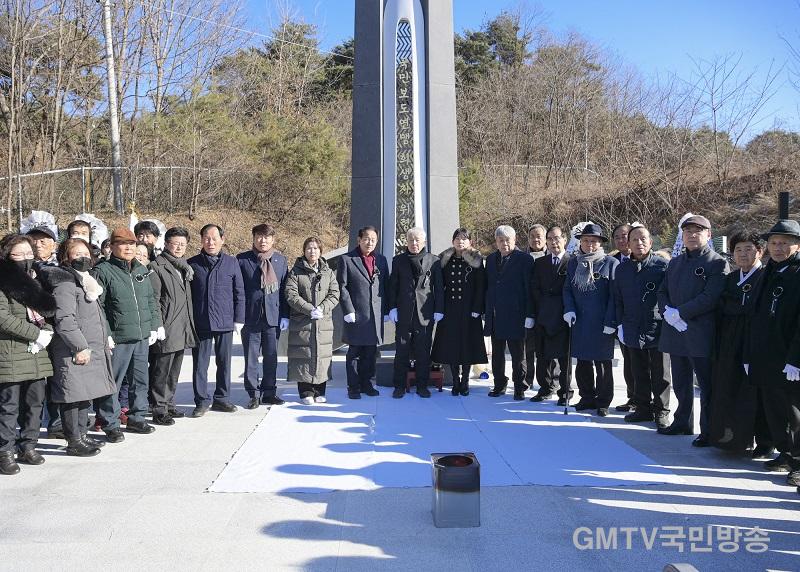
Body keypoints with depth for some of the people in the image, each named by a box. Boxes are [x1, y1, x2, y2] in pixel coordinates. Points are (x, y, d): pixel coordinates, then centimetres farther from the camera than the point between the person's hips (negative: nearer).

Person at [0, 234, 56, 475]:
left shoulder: (36, 280, 15)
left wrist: (46, 331, -2)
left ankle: (27, 446, 23)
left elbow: (49, 310, 17)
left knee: (35, 402, 11)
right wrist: (36, 334, -15)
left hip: (37, 353, 6)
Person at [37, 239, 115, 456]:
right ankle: (74, 442, 6)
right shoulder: (65, 282, -13)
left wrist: (104, 341, 19)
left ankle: (81, 435, 26)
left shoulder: (85, 281, 18)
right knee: (73, 395, -3)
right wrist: (80, 347, -21)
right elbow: (64, 320, -21)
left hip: (90, 349, 10)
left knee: (85, 394, 15)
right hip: (74, 351, -10)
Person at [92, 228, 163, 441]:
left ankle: (136, 417, 28)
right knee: (113, 382, 1)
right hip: (117, 338, -6)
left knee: (141, 379, 14)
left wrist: (155, 326, 12)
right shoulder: (102, 271, -6)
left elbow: (151, 301, 18)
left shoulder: (142, 270, 13)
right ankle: (110, 424, 12)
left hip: (142, 336, 6)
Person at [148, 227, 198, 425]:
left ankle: (169, 405, 27)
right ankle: (159, 410, 7)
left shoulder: (184, 267, 17)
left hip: (182, 330, 8)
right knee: (161, 372, -1)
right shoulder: (157, 267, -7)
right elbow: (153, 300, -12)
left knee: (173, 373, 16)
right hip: (166, 331, -8)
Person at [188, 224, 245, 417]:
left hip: (225, 322, 1)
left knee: (224, 362, 9)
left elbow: (239, 293, 6)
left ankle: (222, 398, 22)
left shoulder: (231, 263, 4)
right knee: (200, 363, 4)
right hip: (200, 323, 0)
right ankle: (202, 401, 14)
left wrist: (239, 319, 1)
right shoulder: (192, 264, 3)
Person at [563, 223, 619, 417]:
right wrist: (569, 310, -3)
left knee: (603, 364, 5)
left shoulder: (611, 263, -5)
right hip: (579, 321, 5)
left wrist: (610, 322, -13)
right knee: (582, 362, 12)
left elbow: (614, 295, -8)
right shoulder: (574, 263, 10)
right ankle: (587, 397, 27)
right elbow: (567, 289, 13)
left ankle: (603, 402, 18)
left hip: (601, 324, -4)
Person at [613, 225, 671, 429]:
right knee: (639, 372, 14)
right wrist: (620, 324, 6)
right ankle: (643, 408, 26)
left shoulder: (663, 265, -4)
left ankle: (661, 411, 17)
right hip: (632, 331, 4)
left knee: (659, 373, 5)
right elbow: (617, 299, 13)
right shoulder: (622, 269, 9)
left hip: (657, 329, -4)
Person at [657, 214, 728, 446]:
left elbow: (710, 297, -17)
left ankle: (709, 432, 12)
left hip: (701, 337, -6)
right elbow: (662, 292, 13)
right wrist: (667, 312, -6)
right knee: (680, 385, 18)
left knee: (707, 386, 2)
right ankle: (682, 423, 31)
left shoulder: (717, 263, -5)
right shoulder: (675, 262, 16)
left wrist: (679, 313, -17)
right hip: (676, 332, 7)